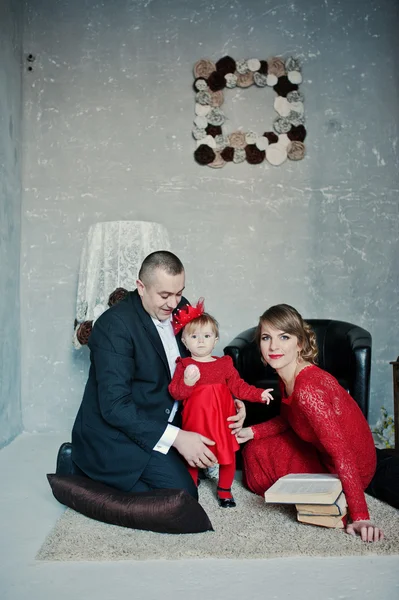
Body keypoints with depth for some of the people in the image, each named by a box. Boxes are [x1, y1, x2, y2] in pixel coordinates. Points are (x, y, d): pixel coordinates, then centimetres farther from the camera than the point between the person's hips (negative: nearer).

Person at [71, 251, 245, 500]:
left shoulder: (181, 309, 0)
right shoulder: (115, 325, -21)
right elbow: (114, 407, -26)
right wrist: (175, 437, -29)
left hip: (164, 423, 8)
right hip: (116, 431, -8)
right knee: (181, 493, -17)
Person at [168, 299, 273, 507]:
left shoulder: (225, 364, 3)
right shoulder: (184, 365, -5)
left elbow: (238, 386, 8)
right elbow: (175, 393, -12)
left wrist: (258, 394, 0)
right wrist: (187, 382, -30)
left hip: (222, 420, 2)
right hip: (195, 421, -2)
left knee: (228, 455, 8)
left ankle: (224, 490, 30)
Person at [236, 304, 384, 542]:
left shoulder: (307, 388, -35)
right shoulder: (288, 376, -7)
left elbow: (341, 451, -37)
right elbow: (288, 420, 11)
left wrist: (360, 517, -37)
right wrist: (252, 432, 0)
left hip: (350, 469, -8)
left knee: (257, 455, 2)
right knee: (254, 450, 15)